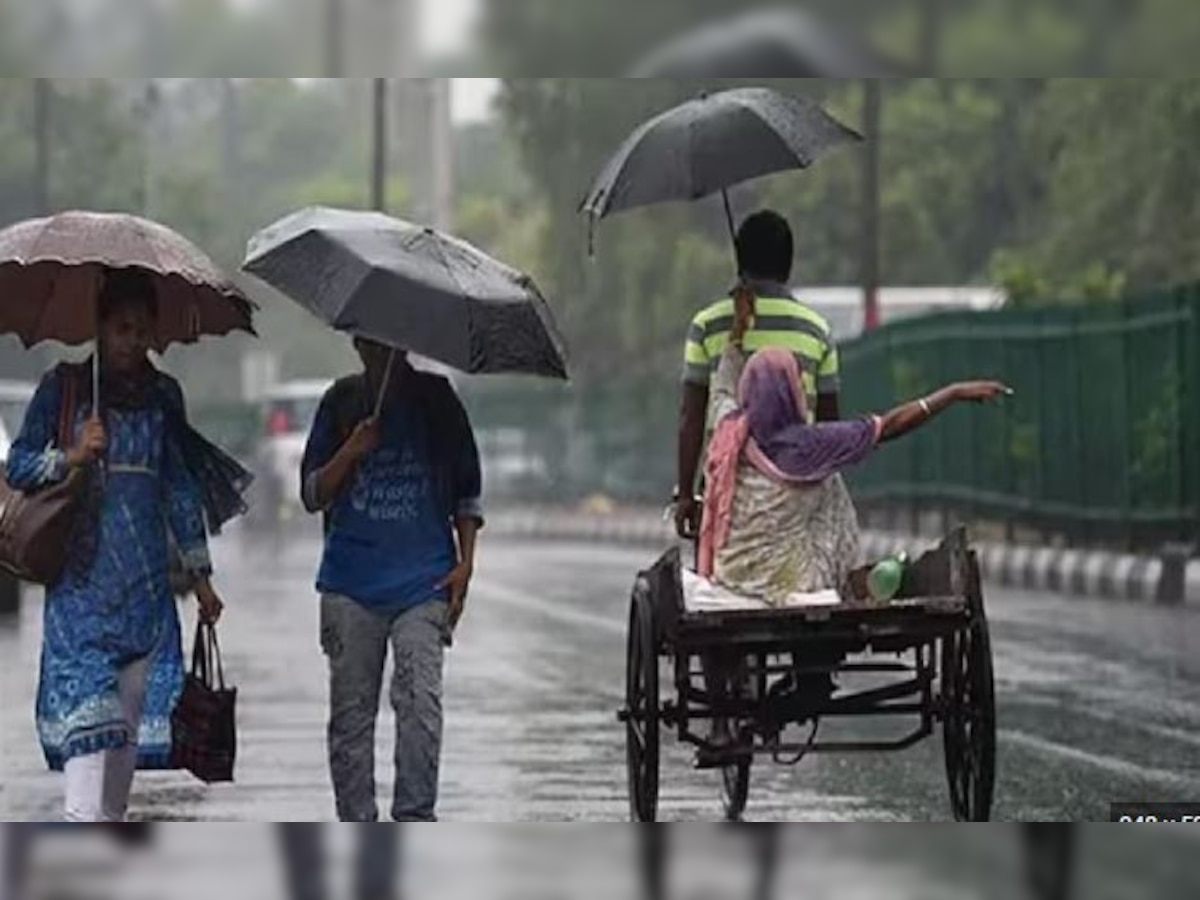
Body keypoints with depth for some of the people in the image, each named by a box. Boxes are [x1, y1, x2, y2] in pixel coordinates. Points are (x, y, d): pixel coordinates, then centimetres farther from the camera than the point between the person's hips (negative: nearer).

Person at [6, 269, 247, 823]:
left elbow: (181, 488, 18)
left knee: (132, 704, 3)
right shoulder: (63, 387, 2)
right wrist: (71, 457, -16)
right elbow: (18, 465, 2)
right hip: (82, 575, -4)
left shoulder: (163, 394, 13)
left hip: (146, 583, 4)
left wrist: (200, 574, 16)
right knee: (87, 700, -16)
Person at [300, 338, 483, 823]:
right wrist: (352, 453, -11)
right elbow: (313, 495, 6)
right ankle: (357, 827, 9)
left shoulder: (435, 398, 6)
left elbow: (467, 492, 12)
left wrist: (465, 563, 2)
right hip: (350, 582, 1)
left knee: (421, 701, -16)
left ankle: (414, 821, -15)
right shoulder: (341, 402, 7)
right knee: (351, 711, 3)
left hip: (423, 582, -1)